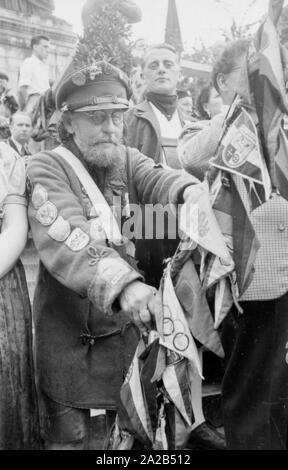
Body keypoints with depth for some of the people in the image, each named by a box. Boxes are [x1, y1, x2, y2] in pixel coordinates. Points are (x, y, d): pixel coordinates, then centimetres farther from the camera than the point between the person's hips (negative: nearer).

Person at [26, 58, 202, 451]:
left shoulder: (128, 159, 4)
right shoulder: (47, 168, -12)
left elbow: (159, 179, -16)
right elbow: (65, 240, -29)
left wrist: (193, 192, -40)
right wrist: (122, 283, -45)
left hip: (126, 322, 4)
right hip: (67, 329, -4)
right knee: (67, 435, 10)